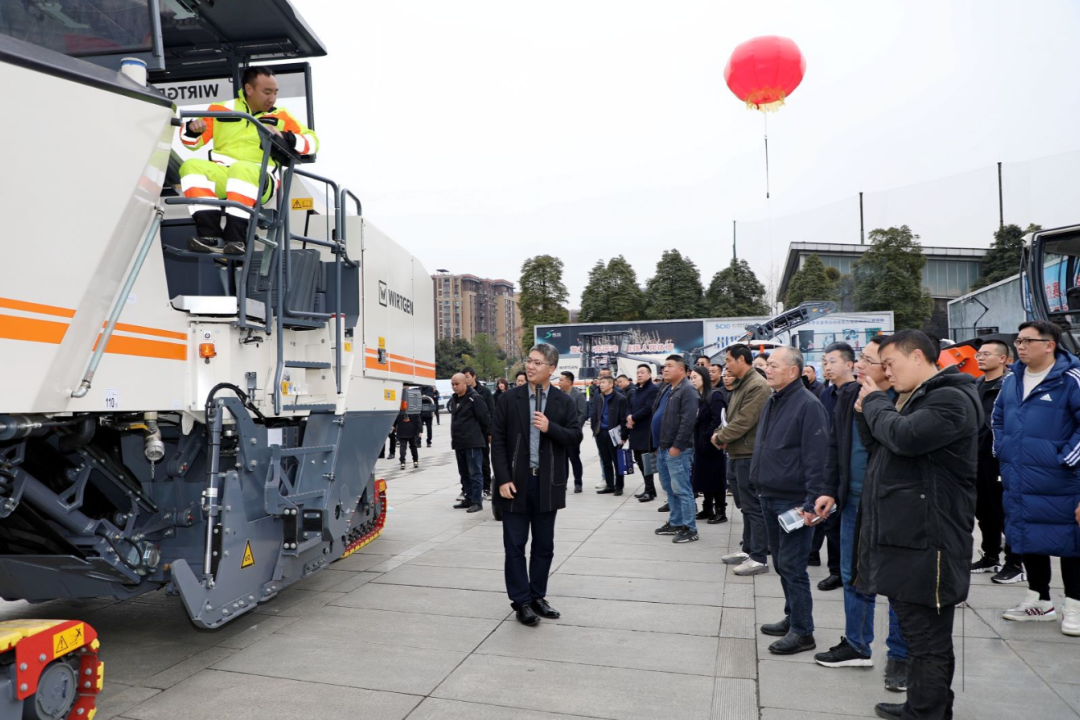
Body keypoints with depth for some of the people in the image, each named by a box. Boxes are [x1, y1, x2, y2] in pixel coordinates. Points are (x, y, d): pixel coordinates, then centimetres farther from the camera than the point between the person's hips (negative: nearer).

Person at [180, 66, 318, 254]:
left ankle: (235, 239, -38)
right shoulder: (222, 109, 19)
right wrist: (192, 128, -3)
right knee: (191, 166, -25)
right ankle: (211, 236, -35)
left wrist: (285, 138, -9)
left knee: (242, 169, -36)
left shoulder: (280, 116, 16)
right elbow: (192, 141, 21)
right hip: (220, 175, 3)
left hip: (258, 180, -3)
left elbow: (312, 141, 9)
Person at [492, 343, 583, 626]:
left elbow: (575, 436, -1)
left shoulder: (564, 402, 2)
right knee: (515, 546, 4)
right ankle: (521, 602, 16)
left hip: (548, 483, 1)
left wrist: (550, 428, -18)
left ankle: (538, 597, 26)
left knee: (544, 545, 12)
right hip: (516, 482, -1)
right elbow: (498, 441, -3)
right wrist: (502, 479, -10)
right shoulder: (510, 398, -2)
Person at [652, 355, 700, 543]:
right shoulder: (666, 390, 17)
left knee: (681, 489, -6)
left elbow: (688, 421, -21)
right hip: (663, 448, 10)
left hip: (677, 449, -10)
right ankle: (675, 523, 26)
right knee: (669, 488, 16)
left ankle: (690, 529, 0)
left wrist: (677, 446, -22)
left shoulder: (687, 390, -13)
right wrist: (658, 444, 19)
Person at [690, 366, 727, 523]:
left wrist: (708, 437, -16)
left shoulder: (714, 396, -11)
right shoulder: (697, 397, 12)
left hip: (712, 443, -8)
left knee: (715, 477, -1)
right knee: (704, 476, 12)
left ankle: (720, 512, 7)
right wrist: (697, 439, 6)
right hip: (700, 443, 8)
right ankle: (707, 509, 21)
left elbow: (718, 421, -18)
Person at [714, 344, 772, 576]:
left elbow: (744, 421, -21)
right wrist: (723, 436, 0)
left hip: (749, 455, -10)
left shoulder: (758, 386, -16)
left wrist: (720, 437, -10)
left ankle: (758, 558, 5)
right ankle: (748, 550, 28)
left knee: (753, 507, -3)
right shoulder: (739, 385, 14)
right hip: (736, 454, 10)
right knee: (745, 506, 17)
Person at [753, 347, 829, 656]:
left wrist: (812, 502, -21)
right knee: (781, 562, 18)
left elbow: (816, 458, -19)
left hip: (793, 501, -9)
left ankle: (802, 632, 11)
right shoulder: (771, 402, 12)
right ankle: (792, 618, 32)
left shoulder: (808, 405, -16)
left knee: (792, 566, -2)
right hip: (769, 497, 9)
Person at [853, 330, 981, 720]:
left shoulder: (951, 399, -15)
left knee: (928, 639, 0)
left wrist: (874, 401, -11)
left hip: (926, 543, -10)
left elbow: (903, 437, -28)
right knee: (915, 629, 20)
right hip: (903, 537, 10)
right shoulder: (914, 398, 17)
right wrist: (869, 413, 2)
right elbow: (882, 442, 20)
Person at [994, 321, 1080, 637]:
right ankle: (1039, 600, 30)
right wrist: (1002, 450, 15)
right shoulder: (1011, 381, 9)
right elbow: (998, 417, 24)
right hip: (1018, 481, 7)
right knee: (1029, 539, 15)